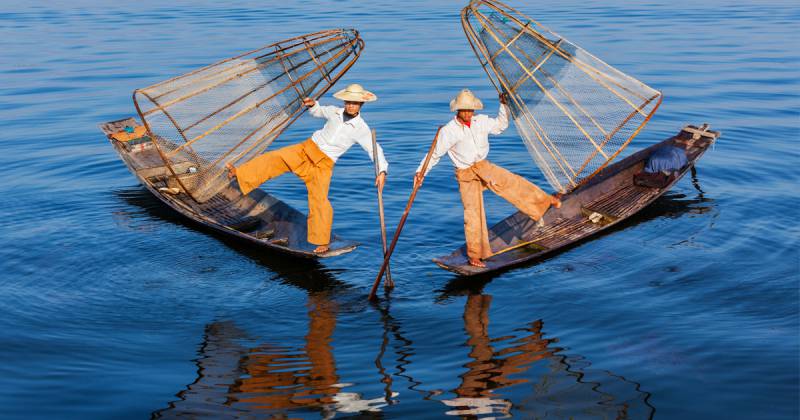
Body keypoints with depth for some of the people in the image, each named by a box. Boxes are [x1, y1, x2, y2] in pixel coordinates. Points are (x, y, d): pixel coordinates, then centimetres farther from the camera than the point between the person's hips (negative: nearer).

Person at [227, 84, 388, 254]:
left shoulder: (361, 129, -9)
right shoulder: (334, 112, 3)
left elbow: (375, 150, -12)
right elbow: (318, 111, 24)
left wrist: (382, 171, -26)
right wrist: (312, 104, 1)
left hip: (322, 164, -3)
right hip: (306, 149, 4)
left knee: (319, 200, -11)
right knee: (276, 158, -16)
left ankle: (322, 241, 2)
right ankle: (239, 173, -19)